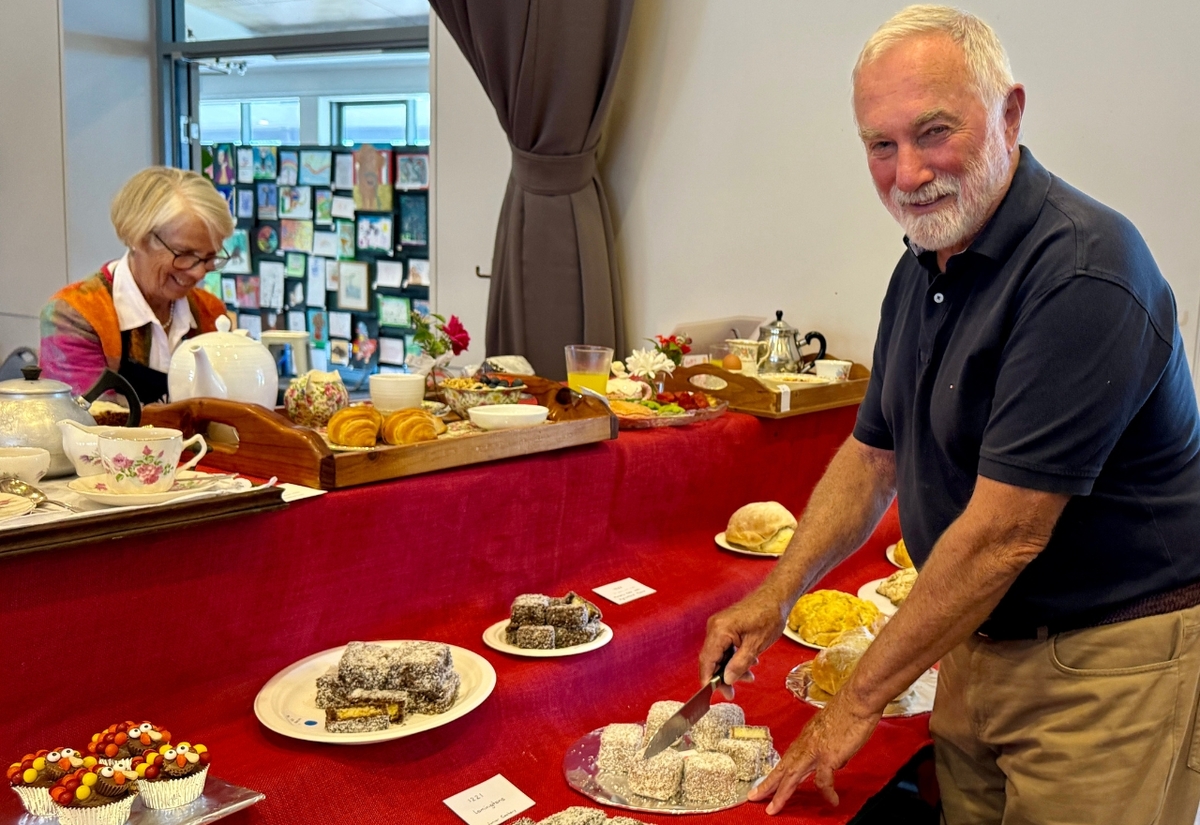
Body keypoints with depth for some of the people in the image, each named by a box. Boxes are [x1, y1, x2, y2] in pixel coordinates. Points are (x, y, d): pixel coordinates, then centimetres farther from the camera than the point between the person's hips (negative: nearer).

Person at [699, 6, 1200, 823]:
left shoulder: (1082, 274, -25)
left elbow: (1005, 534, -26)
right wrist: (776, 594, 1)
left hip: (1109, 662, -7)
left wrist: (857, 702, -18)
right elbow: (874, 456, 12)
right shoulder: (921, 270, 4)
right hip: (980, 641, 8)